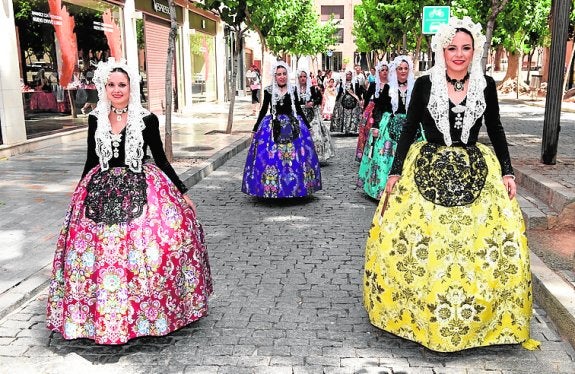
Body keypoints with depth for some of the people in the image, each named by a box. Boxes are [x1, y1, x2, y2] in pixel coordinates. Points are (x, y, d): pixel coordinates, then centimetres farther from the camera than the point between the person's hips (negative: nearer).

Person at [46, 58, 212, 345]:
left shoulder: (147, 119, -3)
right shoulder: (95, 119, 5)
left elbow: (160, 159, 3)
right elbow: (91, 160, 13)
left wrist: (182, 192, 0)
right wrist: (81, 196, 18)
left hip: (141, 189, -2)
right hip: (101, 192, 3)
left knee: (146, 250, -9)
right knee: (97, 251, 2)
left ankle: (150, 310, 13)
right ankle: (100, 314, 21)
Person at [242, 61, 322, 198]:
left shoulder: (292, 90, 5)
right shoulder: (268, 90, 0)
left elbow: (298, 108, 14)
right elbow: (263, 110, 7)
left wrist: (307, 125, 16)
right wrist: (255, 129, 8)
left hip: (292, 126, 2)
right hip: (273, 126, -1)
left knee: (294, 156, 1)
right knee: (271, 157, -5)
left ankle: (294, 186, 15)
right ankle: (272, 188, 8)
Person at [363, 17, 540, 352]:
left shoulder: (486, 85, 1)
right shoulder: (424, 84, -3)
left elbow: (496, 131, 8)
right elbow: (409, 130, 0)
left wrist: (508, 172, 1)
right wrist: (395, 172, -4)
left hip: (476, 173, 2)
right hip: (428, 173, -1)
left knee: (483, 244, -1)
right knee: (419, 244, -1)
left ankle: (483, 317, 21)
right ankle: (419, 314, 20)